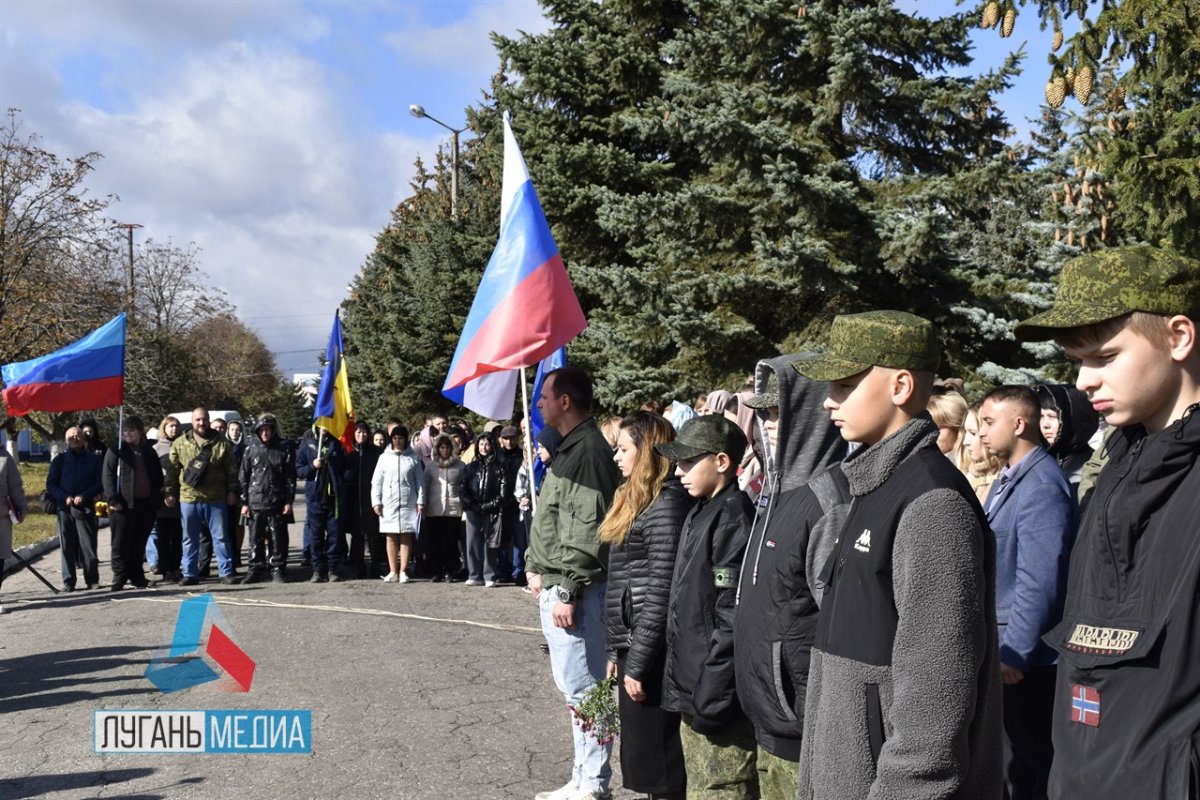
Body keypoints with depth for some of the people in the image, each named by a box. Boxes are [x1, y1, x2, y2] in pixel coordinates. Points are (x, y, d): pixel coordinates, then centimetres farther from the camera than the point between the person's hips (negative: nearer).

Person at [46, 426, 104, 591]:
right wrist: (65, 497, -10)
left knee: (88, 545, -2)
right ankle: (68, 581, 7)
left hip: (85, 508, -1)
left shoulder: (93, 458, 6)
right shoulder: (60, 459, 8)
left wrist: (84, 496, -11)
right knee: (66, 546, 2)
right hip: (65, 508, 1)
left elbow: (100, 483, 3)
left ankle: (92, 580, 5)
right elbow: (51, 484, 6)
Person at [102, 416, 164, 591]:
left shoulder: (149, 452, 14)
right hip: (123, 504, -4)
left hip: (145, 504, 4)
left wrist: (157, 500, 9)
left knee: (139, 543, 9)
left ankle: (136, 575, 18)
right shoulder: (116, 451, 1)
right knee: (121, 543, -1)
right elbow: (107, 476, -5)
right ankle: (120, 576, 5)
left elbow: (158, 478, 18)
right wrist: (112, 499, -15)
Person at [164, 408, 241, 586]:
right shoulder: (180, 444, 5)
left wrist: (232, 491, -1)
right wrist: (169, 492, 2)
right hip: (188, 498, 1)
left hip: (216, 499, -1)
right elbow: (172, 471, 7)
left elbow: (231, 470, 5)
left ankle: (226, 572, 9)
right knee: (190, 538, 8)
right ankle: (190, 574, 17)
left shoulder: (221, 443, 3)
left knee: (221, 537, 3)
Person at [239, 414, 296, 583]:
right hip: (255, 503, 1)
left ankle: (278, 569, 11)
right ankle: (255, 569, 14)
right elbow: (243, 477, 7)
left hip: (277, 503, -1)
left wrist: (289, 501, -2)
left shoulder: (283, 449, 2)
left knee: (278, 538, 2)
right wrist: (244, 502, 2)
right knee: (256, 538, 5)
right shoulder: (251, 449, 6)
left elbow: (290, 477, 3)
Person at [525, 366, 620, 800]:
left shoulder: (588, 449, -16)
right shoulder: (571, 446, 16)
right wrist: (539, 569, 19)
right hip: (557, 585, 11)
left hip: (574, 589, -11)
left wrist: (567, 591, -21)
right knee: (574, 687, 16)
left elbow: (585, 531, -21)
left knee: (582, 688, -3)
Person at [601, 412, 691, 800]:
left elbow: (660, 593, -19)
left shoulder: (667, 504, -15)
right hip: (631, 646, 10)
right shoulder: (636, 499, 15)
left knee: (653, 758, -1)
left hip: (650, 652, -10)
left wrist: (637, 664, -18)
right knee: (641, 754, 15)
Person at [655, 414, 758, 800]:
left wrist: (710, 697, -21)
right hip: (694, 691, 10)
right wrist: (686, 689, 16)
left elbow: (732, 619, -21)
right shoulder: (700, 514, 12)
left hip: (717, 698, -10)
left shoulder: (732, 519, -16)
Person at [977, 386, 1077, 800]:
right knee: (1012, 754, 19)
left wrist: (1015, 653, -22)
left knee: (1032, 757, 5)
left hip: (1024, 656, -9)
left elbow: (1038, 582, -25)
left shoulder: (1041, 486, -19)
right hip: (1001, 644, 9)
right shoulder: (1006, 480, 10)